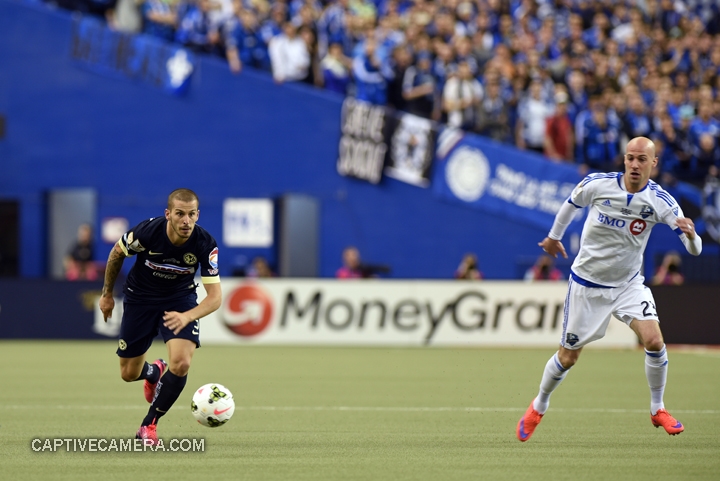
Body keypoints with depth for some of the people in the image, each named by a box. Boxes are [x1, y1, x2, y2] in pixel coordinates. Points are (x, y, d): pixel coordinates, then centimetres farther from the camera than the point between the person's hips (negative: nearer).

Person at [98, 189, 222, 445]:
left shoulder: (205, 244, -28)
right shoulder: (147, 231, -29)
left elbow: (215, 296, -28)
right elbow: (117, 253, -7)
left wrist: (187, 317, -47)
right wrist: (107, 294, 4)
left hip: (180, 300, 0)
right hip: (140, 298, 0)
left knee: (181, 364, -23)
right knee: (129, 374, 7)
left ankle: (149, 424, 0)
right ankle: (154, 372, 47)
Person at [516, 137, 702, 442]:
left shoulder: (660, 201, -17)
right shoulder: (597, 185, -17)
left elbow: (694, 249, -22)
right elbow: (572, 203, 7)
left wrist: (690, 234, -45)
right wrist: (554, 236, 22)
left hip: (629, 284, 1)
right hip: (587, 284, -1)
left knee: (654, 340, -20)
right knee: (568, 357, 7)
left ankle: (657, 410, 1)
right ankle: (538, 407, 34)